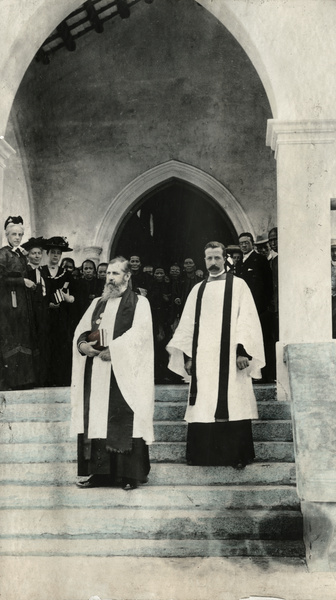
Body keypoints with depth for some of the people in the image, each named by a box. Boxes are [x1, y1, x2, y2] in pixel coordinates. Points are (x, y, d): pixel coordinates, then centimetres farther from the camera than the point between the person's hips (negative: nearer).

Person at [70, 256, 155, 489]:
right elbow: (81, 330, 14)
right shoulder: (98, 303, 20)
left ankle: (131, 474, -1)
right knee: (97, 420, 3)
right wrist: (83, 345, -8)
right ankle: (102, 472, 10)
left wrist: (112, 350, -18)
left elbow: (139, 333, -12)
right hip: (97, 374, 5)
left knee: (125, 422, -7)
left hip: (125, 372, -5)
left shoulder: (139, 303, 2)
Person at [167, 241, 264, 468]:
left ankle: (236, 455, 0)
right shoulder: (198, 290, 17)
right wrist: (187, 355, 8)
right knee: (203, 406, 0)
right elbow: (188, 324, 16)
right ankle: (203, 453, 5)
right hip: (203, 359, 4)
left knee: (232, 405, -6)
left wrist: (243, 350, -13)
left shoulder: (238, 285, 6)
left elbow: (246, 319, -2)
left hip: (229, 356, -3)